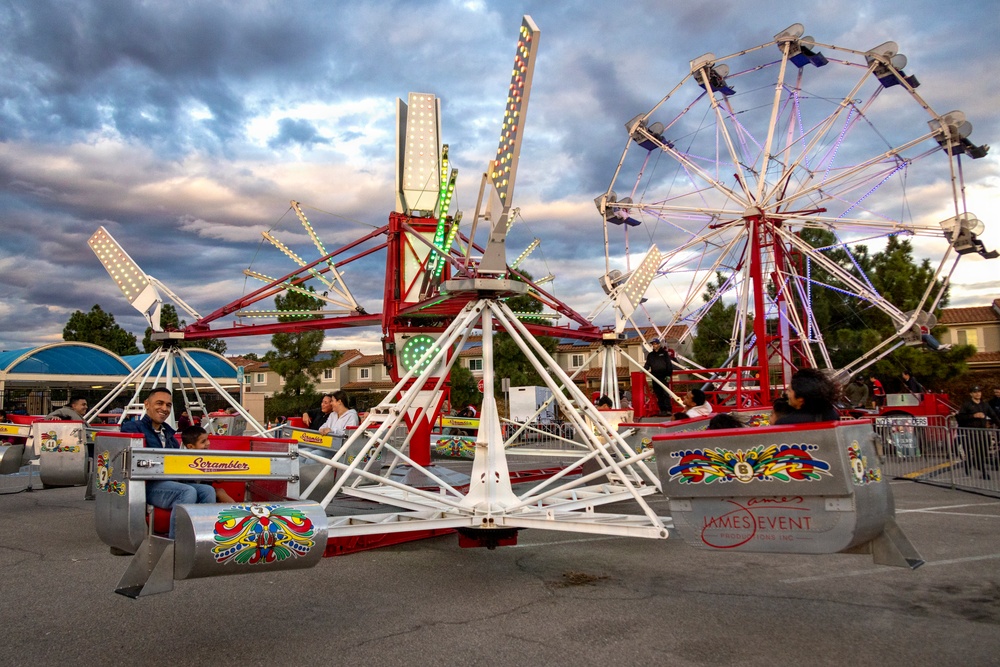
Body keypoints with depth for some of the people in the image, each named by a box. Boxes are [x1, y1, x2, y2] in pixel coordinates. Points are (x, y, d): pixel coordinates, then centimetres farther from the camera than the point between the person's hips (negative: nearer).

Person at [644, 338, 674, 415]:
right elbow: (647, 364, 12)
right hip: (655, 377, 4)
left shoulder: (664, 353, 5)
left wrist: (669, 375, -5)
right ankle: (662, 409, 8)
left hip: (664, 377, -4)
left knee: (666, 393, -10)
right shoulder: (650, 355, 15)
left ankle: (668, 409, -10)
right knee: (658, 395, 4)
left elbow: (669, 364, 2)